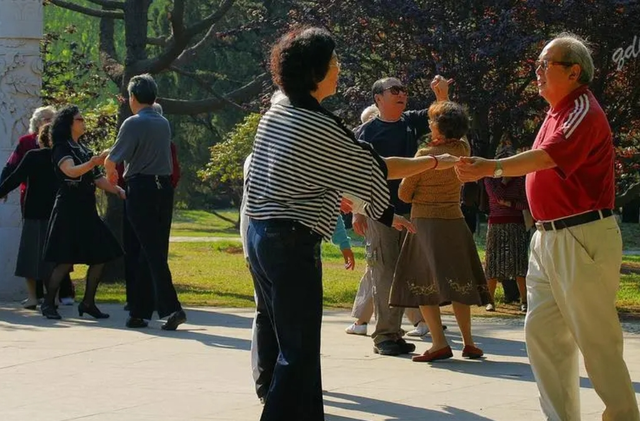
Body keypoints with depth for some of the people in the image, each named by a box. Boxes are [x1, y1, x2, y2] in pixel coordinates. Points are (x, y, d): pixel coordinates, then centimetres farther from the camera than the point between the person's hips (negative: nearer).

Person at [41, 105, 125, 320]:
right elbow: (71, 171, -26)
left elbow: (97, 179, 18)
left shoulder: (84, 149, 17)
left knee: (100, 256, 2)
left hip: (87, 210, 8)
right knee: (66, 260, -9)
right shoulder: (61, 148, -7)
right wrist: (92, 163, -43)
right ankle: (48, 303, 3)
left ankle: (88, 302, 10)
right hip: (68, 209, -8)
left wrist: (120, 191, 6)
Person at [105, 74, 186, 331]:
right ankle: (140, 311, 13)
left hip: (140, 190, -6)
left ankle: (171, 308, -18)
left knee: (151, 252, -7)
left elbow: (112, 160, -8)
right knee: (156, 251, 9)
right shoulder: (164, 124, 12)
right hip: (164, 189, 7)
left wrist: (111, 172, 14)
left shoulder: (133, 123, -9)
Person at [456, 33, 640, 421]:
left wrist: (492, 168, -44)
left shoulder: (584, 112, -15)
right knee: (542, 331, 8)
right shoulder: (558, 112, 16)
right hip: (549, 239, 10)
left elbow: (547, 157, -32)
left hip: (583, 239, -10)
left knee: (596, 338, -4)